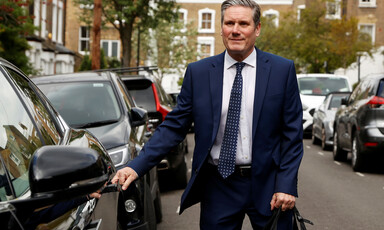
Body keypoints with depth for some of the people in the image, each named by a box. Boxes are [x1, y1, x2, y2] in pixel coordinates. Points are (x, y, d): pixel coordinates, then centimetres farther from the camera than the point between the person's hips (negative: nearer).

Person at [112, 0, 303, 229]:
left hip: (267, 185, 0)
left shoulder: (283, 70, -1)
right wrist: (137, 167, -12)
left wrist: (286, 185, -8)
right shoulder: (198, 72, 1)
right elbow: (174, 126, 0)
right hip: (218, 187, 1)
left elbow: (292, 133, 0)